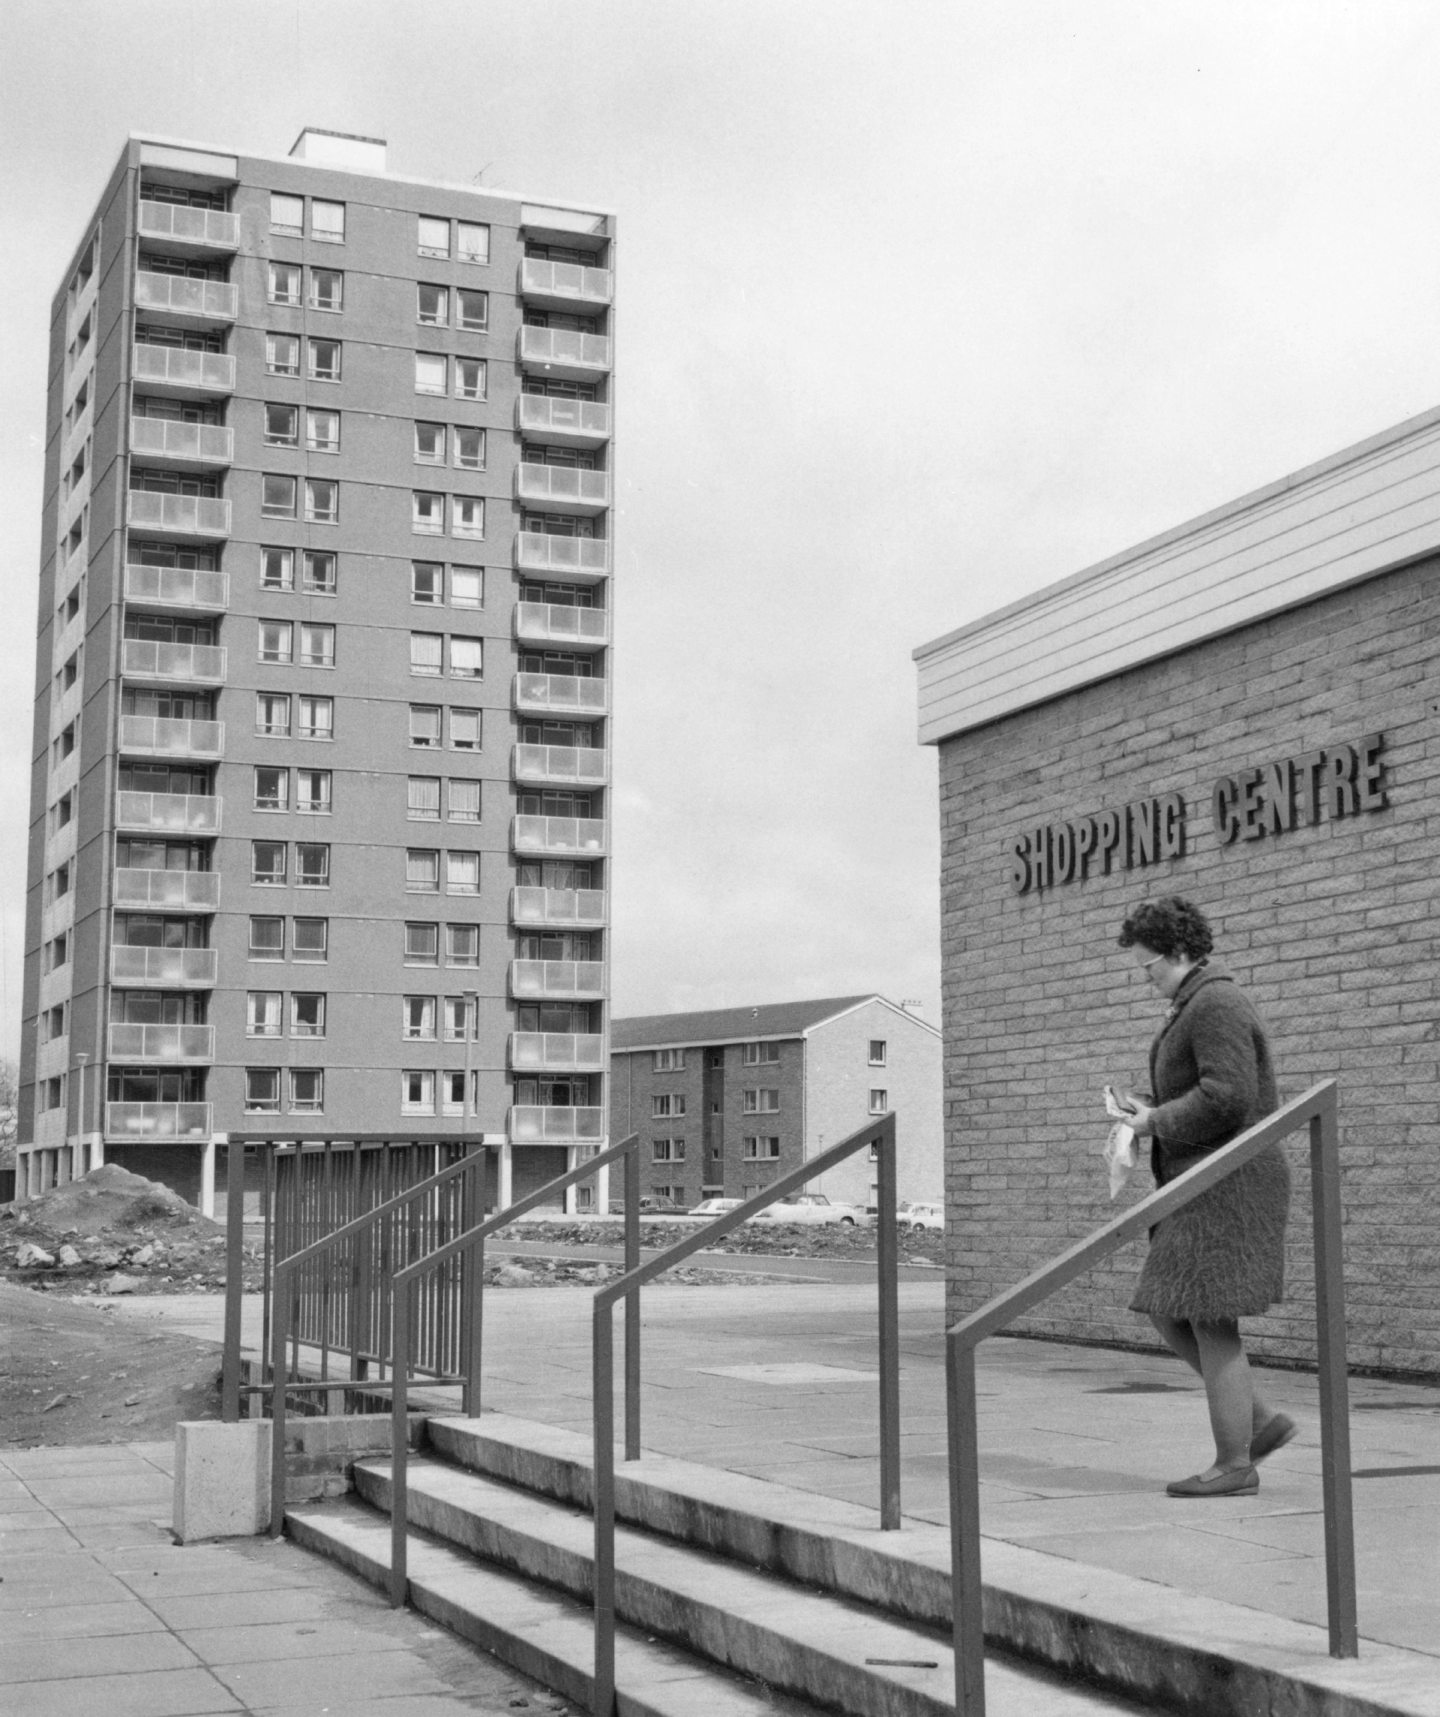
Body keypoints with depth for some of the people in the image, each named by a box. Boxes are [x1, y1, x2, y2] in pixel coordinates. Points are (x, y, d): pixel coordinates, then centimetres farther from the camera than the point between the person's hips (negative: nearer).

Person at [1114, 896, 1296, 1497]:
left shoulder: (1216, 1006, -15)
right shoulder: (1197, 1005, 18)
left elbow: (1228, 1097, -26)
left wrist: (1159, 1123, -14)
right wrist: (1150, 1109, 11)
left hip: (1228, 1187, -11)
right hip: (1203, 1191, 11)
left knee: (1211, 1324, -6)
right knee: (1168, 1316, 11)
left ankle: (1235, 1465, 2)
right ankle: (1263, 1420, 15)